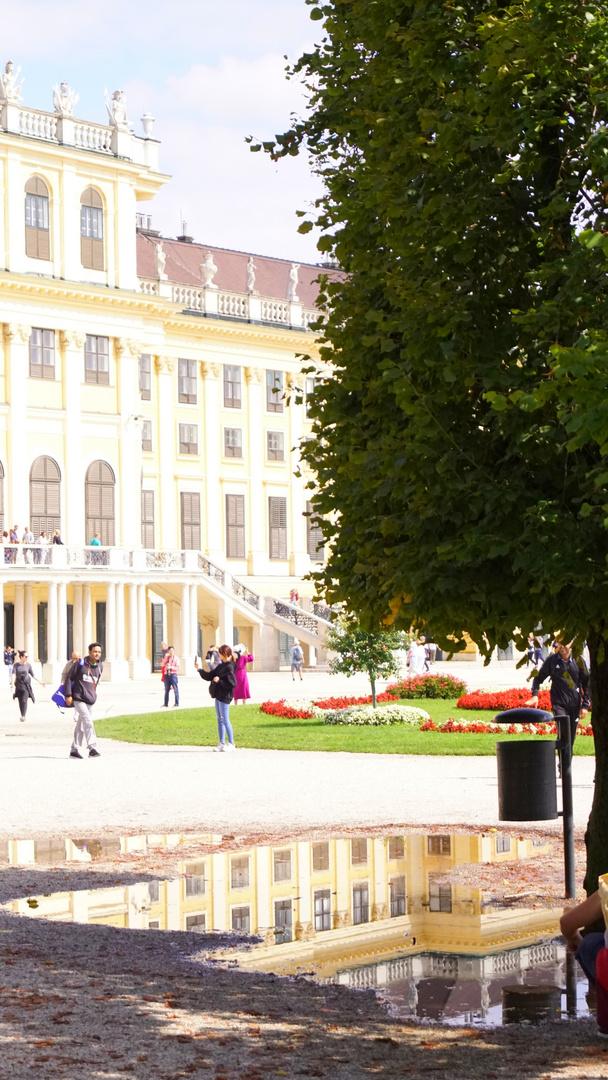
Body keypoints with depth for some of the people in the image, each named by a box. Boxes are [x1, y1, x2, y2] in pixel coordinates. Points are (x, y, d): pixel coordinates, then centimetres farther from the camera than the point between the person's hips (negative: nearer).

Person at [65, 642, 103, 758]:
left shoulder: (100, 666, 10)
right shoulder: (80, 664, -6)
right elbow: (68, 678, -2)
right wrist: (68, 695, -7)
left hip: (90, 700, 6)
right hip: (79, 699, -6)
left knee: (81, 725, 10)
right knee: (88, 722, -19)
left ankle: (74, 750, 18)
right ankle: (92, 748, -23)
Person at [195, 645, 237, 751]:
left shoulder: (229, 668, -15)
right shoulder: (220, 666, 12)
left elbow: (232, 683, -21)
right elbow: (209, 676, 17)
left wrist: (219, 681, -20)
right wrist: (199, 669, 9)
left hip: (225, 697, -9)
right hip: (218, 695, 9)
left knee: (225, 719, -5)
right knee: (220, 720, 12)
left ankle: (231, 743, 3)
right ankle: (222, 743, 18)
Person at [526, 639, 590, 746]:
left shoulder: (578, 660, 1)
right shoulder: (551, 661, 0)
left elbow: (587, 683, 8)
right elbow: (538, 678, 11)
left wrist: (585, 705, 3)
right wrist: (535, 695, -6)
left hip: (575, 705, 2)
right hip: (559, 704, -2)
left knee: (572, 737, 6)